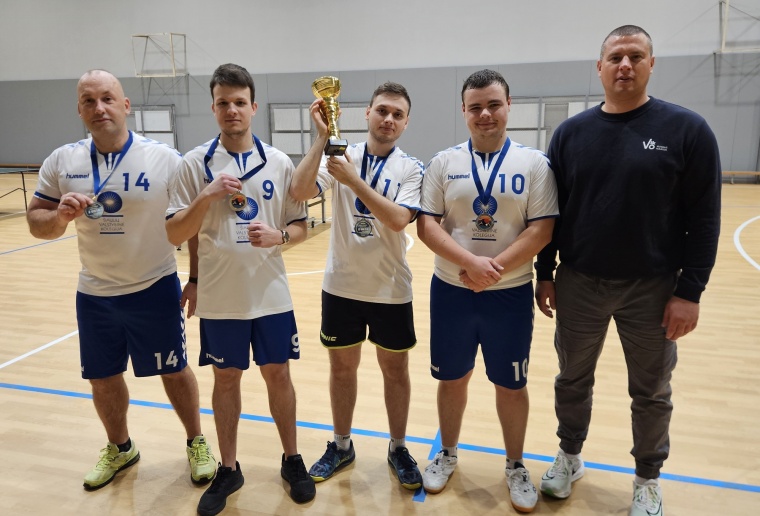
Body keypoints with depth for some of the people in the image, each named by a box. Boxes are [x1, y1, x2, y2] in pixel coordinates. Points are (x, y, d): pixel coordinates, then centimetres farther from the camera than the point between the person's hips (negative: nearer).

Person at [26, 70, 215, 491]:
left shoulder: (166, 159, -11)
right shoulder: (61, 162, -1)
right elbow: (36, 223, 3)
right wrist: (60, 216, -20)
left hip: (155, 289, -3)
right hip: (94, 295, 4)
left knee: (174, 371, 10)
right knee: (102, 378, 17)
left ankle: (196, 442, 33)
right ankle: (119, 448, 42)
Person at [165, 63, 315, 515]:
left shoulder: (279, 163, -1)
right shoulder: (196, 163, -4)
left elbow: (301, 227, 3)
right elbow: (175, 235, -7)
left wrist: (277, 235, -18)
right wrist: (207, 196, -22)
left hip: (271, 295, 1)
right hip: (220, 298, 0)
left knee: (279, 376, 11)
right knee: (226, 379, 13)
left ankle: (292, 460, 32)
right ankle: (229, 469, 32)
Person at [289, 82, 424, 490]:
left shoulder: (411, 168, -4)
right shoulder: (340, 155, -2)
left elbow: (398, 219, -21)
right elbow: (300, 191, -18)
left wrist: (354, 180, -26)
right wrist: (322, 138, -23)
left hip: (390, 289, -1)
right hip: (341, 285, 1)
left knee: (395, 369, 12)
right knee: (342, 367, 14)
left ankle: (398, 449, 32)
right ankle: (341, 445, 34)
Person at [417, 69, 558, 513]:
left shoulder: (534, 163, -2)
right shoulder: (444, 162, 1)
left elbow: (541, 230, -9)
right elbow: (426, 225, -6)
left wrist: (494, 270, -18)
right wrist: (470, 262, -20)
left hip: (511, 294, -1)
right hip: (451, 291, 1)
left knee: (512, 385, 12)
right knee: (452, 378, 15)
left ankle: (515, 466, 34)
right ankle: (448, 454, 38)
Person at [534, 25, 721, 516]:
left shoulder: (686, 129, -6)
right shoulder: (572, 132, 1)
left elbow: (704, 218, -6)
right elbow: (550, 211, 4)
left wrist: (690, 291, -10)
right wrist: (544, 274, 3)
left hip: (652, 289, -2)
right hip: (578, 284, 2)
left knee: (651, 392, 14)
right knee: (573, 380, 16)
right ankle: (570, 457, 39)